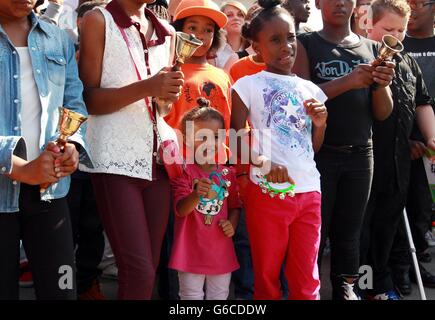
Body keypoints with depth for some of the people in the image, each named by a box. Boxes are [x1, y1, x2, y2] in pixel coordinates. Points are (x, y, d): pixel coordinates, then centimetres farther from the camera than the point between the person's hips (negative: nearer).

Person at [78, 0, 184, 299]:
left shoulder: (166, 32, 14)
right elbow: (88, 99, -8)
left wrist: (169, 94, -2)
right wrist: (146, 87, -20)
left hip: (159, 156, 6)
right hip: (116, 159, -6)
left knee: (150, 267, 8)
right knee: (139, 271, -11)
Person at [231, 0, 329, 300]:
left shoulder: (310, 90, 12)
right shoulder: (248, 86, -2)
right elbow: (236, 142, -4)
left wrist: (321, 124, -2)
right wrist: (263, 163, -21)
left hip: (309, 192, 4)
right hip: (267, 192, -4)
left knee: (307, 280, 9)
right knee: (267, 278, 8)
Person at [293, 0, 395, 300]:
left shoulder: (371, 48, 9)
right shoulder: (306, 44, 0)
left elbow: (383, 113, 7)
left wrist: (382, 85, -14)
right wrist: (347, 82, -23)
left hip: (360, 154, 3)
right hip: (318, 152, -3)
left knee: (350, 230, 8)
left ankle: (346, 288, 19)